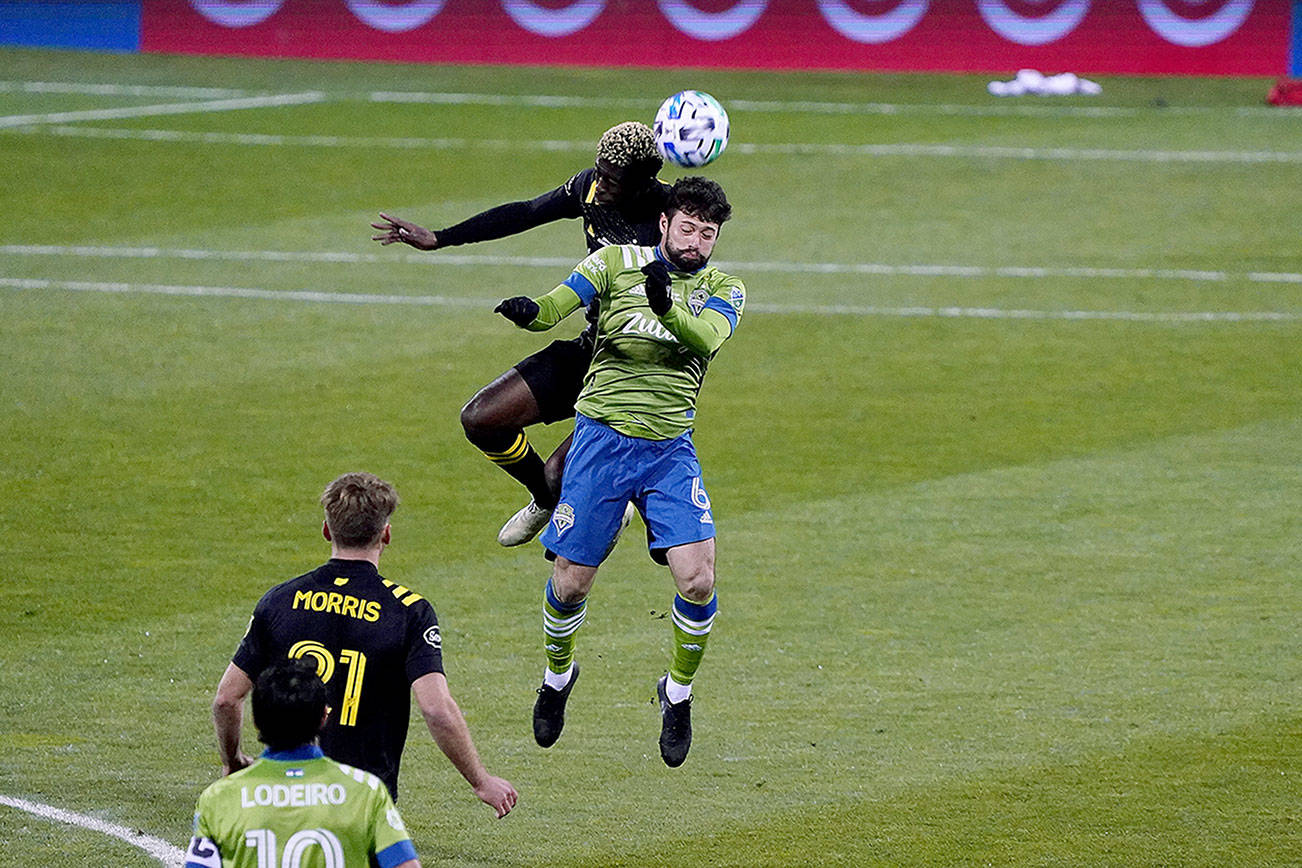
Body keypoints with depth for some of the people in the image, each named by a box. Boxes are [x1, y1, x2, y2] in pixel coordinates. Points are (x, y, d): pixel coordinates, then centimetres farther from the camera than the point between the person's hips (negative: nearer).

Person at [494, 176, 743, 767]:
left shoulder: (723, 290, 5)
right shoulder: (617, 263, 2)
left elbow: (709, 338, -17)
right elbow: (557, 305, -11)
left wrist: (667, 307, -38)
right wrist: (530, 311, -36)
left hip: (670, 450, 1)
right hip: (602, 438, -1)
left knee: (697, 578, -14)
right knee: (571, 582, 1)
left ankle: (678, 694, 11)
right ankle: (557, 678, 32)